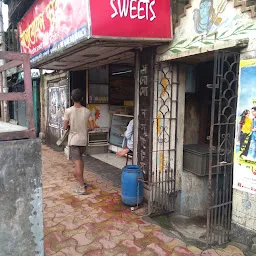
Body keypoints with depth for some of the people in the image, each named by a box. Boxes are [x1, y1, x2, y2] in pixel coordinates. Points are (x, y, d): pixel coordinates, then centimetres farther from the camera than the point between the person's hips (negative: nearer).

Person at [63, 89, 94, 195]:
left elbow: (65, 127, -9)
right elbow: (92, 127, -1)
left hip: (73, 140, -3)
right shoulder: (87, 111, -2)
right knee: (80, 158, 25)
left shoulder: (68, 111, -10)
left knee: (77, 162, -3)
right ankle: (81, 180, 32)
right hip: (83, 140, 4)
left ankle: (82, 187, -4)